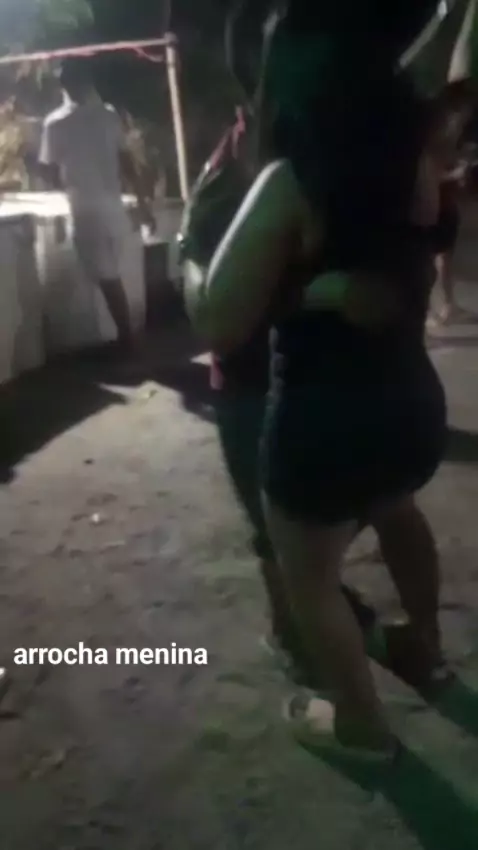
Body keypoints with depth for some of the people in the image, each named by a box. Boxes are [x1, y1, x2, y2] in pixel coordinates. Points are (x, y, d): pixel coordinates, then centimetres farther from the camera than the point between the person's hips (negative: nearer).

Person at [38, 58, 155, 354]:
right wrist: (142, 199, 11)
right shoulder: (109, 115, 4)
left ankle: (127, 337, 6)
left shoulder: (56, 123, -7)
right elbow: (126, 161, 5)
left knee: (107, 277, 1)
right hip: (113, 206, 5)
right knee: (111, 274, 16)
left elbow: (50, 174, -1)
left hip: (87, 211, -5)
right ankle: (127, 334, 22)